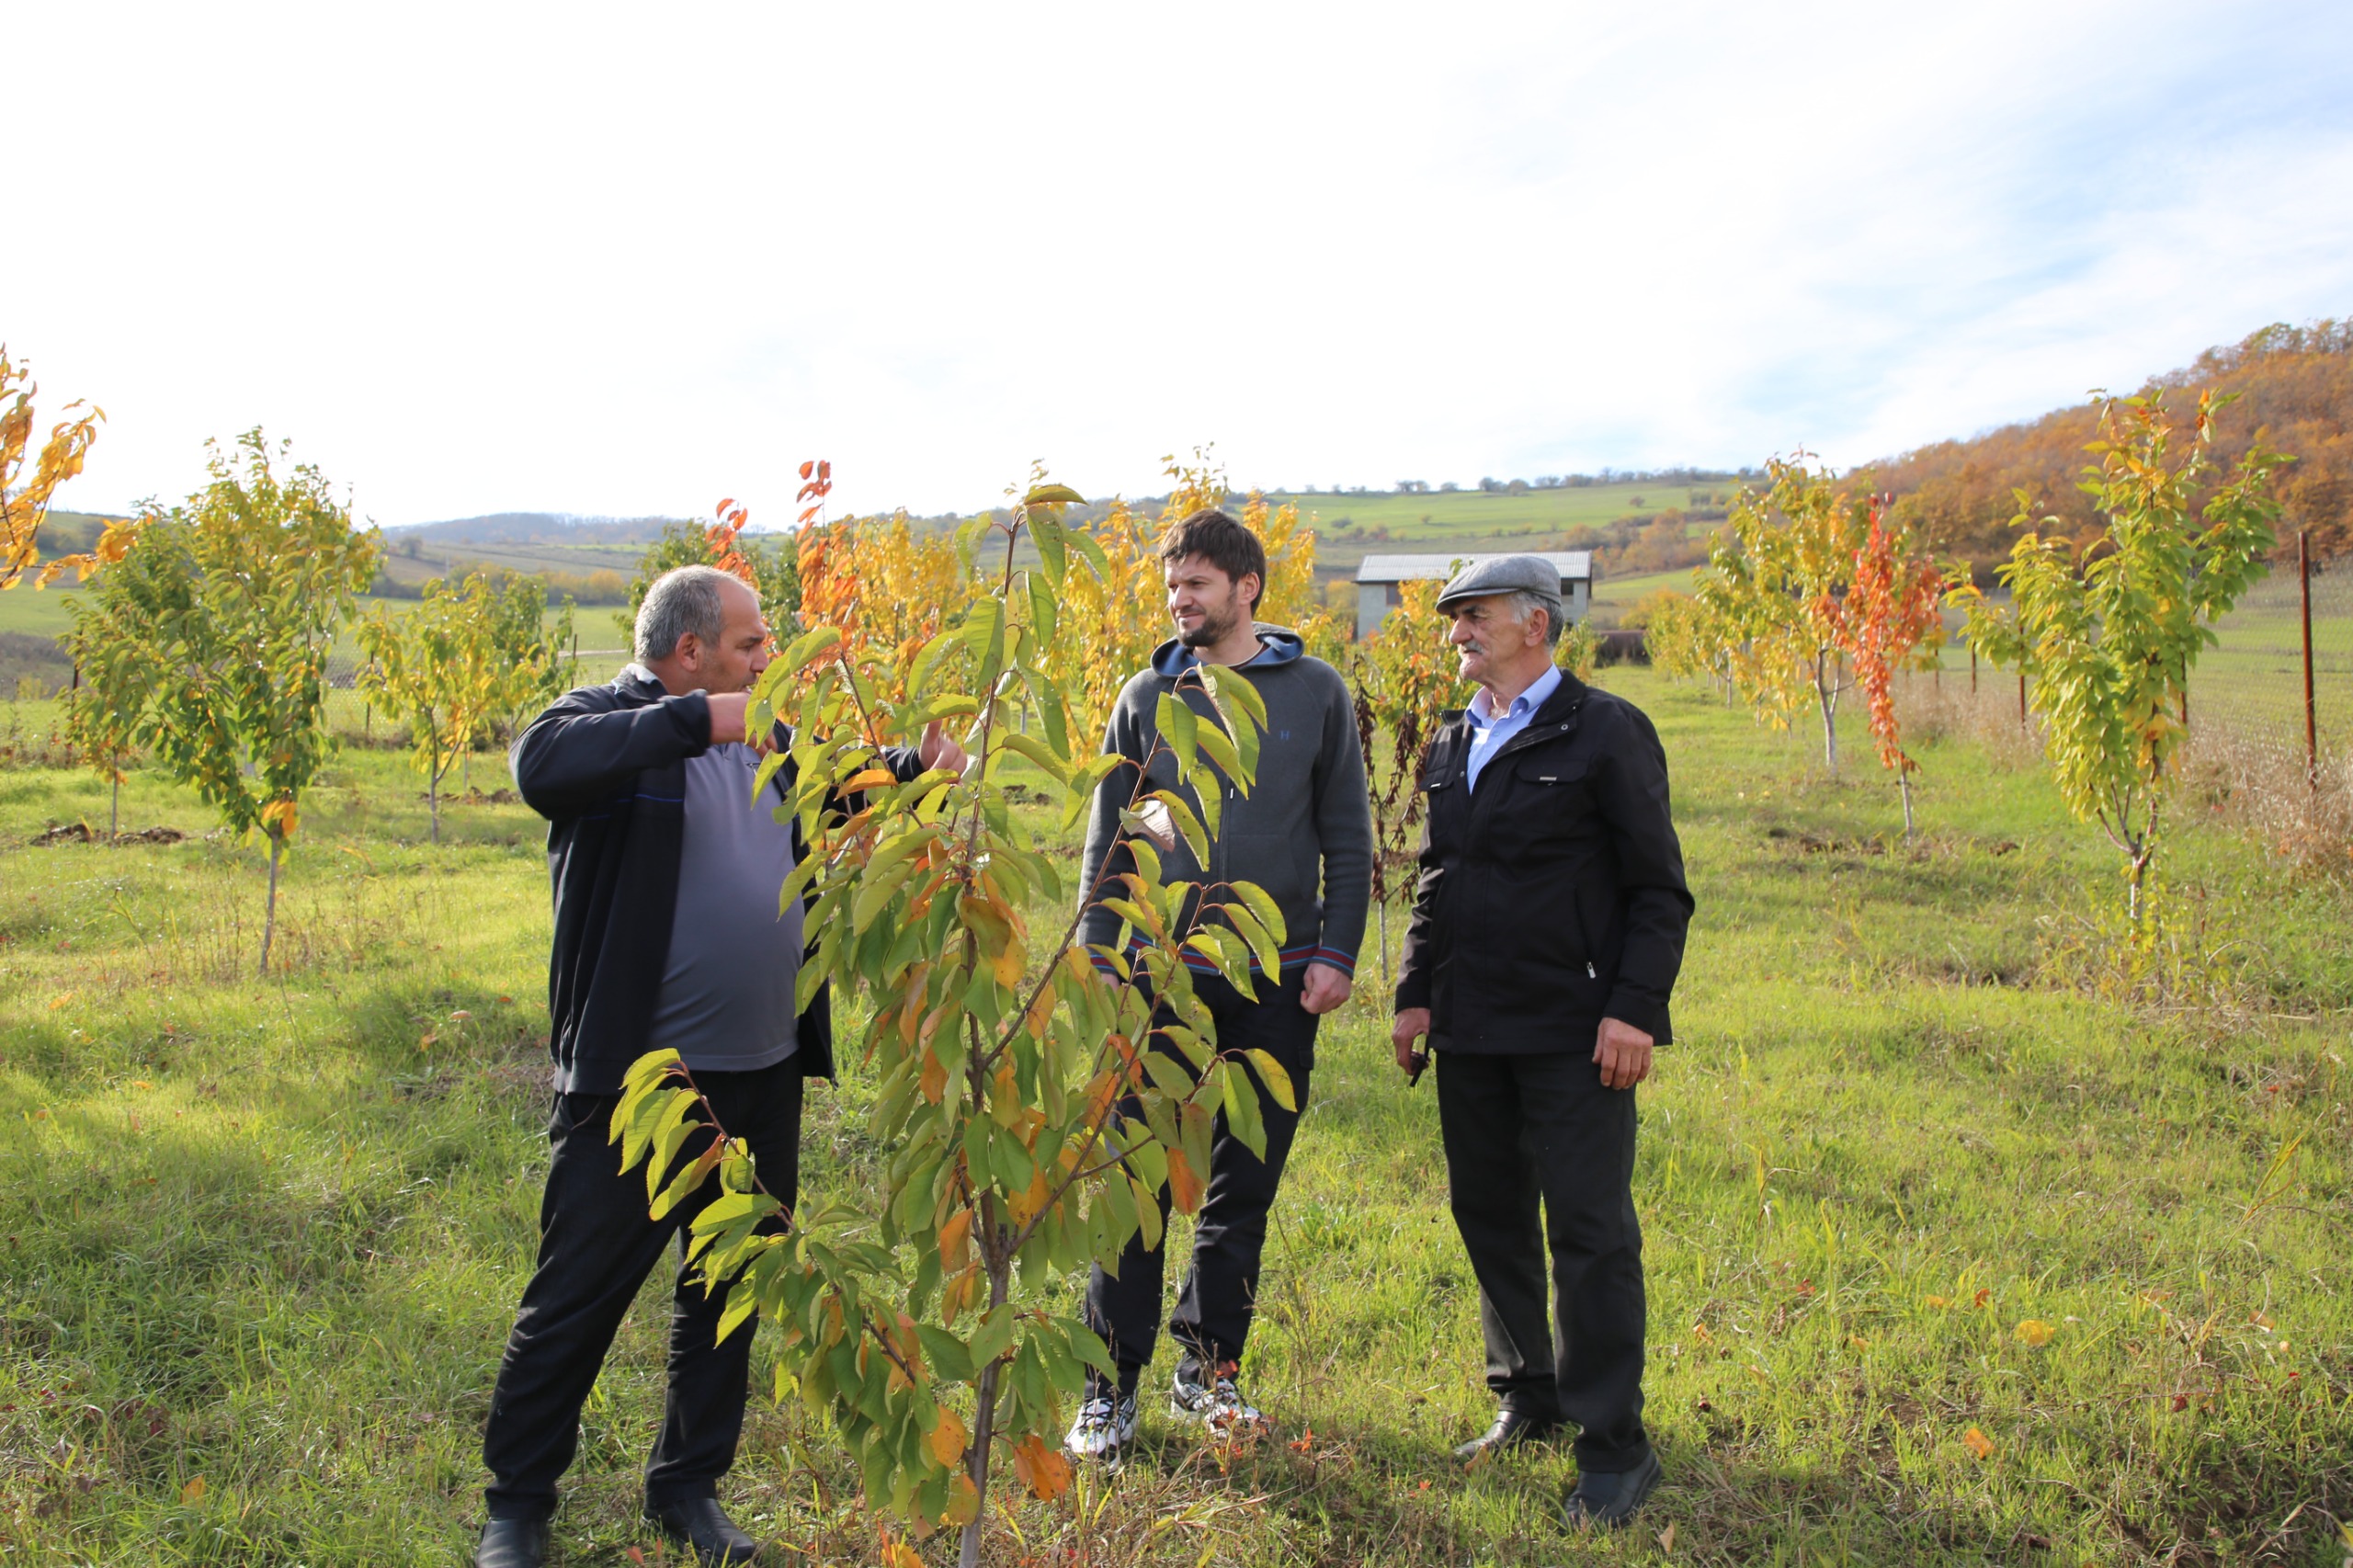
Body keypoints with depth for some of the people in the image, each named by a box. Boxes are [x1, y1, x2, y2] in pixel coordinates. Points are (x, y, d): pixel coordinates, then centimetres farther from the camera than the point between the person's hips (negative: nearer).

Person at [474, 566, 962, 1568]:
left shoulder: (766, 737, 11)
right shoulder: (605, 722, -10)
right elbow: (542, 766, -32)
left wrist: (913, 767, 6)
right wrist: (698, 720, -33)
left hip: (762, 1081, 7)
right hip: (634, 1083, -6)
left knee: (728, 1297, 18)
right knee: (574, 1299, 7)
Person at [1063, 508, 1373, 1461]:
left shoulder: (1316, 691, 3)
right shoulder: (1147, 697, 4)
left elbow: (1346, 836, 6)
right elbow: (1109, 844, 7)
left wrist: (1336, 952, -3)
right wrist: (1099, 963, 0)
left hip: (1278, 981, 1)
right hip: (1166, 976, 0)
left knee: (1245, 1186, 10)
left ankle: (1211, 1365, 26)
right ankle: (1112, 1385, 12)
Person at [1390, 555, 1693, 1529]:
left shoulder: (1605, 732, -4)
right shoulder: (1452, 745, 15)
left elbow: (1658, 890, -6)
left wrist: (1635, 1008, -14)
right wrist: (1415, 995, 13)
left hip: (1575, 1034, -6)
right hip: (1470, 1030, 7)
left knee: (1591, 1232, -2)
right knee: (1489, 1218, 13)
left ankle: (1613, 1446, 9)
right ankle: (1527, 1399, 31)